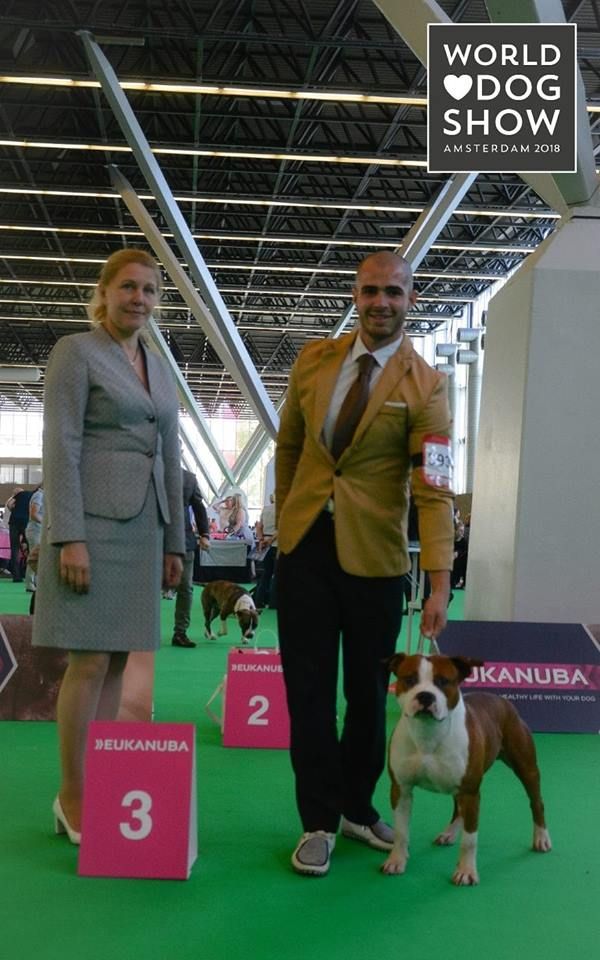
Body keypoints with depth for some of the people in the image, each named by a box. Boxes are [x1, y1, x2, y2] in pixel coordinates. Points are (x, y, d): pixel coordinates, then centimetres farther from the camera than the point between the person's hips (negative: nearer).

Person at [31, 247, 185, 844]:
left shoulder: (159, 369, 17)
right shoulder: (75, 352, -2)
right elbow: (60, 446, -11)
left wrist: (174, 541, 15)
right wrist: (68, 536, -18)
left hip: (143, 525, 7)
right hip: (92, 520, -6)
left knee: (117, 660, 7)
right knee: (90, 660, -5)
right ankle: (72, 799, 8)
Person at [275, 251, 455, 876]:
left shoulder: (425, 387, -9)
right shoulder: (313, 360, 2)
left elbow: (434, 491, -17)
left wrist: (439, 582, -25)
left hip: (372, 554, -2)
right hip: (304, 544, 2)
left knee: (368, 690, 12)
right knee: (309, 688, 6)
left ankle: (356, 807, 33)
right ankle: (319, 820, 20)